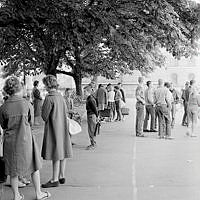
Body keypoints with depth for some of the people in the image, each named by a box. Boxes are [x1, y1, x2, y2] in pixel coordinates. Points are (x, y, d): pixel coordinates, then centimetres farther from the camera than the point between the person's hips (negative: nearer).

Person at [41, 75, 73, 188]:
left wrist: (47, 120, 7)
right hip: (63, 127, 8)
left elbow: (44, 116, -13)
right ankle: (62, 176, 22)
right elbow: (66, 111, 14)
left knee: (55, 154, -3)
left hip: (53, 128, -7)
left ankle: (55, 180, 4)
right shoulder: (60, 96, 5)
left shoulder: (49, 98, -17)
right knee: (62, 153, 12)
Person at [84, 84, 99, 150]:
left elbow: (95, 108, -18)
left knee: (91, 130, -5)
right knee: (90, 130, 14)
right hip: (89, 115, 10)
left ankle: (93, 144, 2)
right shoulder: (88, 98, 12)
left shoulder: (91, 99, -19)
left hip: (92, 116, -10)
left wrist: (96, 117, -13)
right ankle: (93, 143, 23)